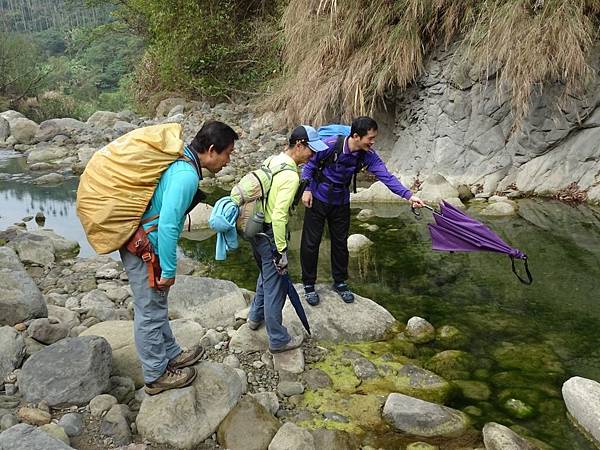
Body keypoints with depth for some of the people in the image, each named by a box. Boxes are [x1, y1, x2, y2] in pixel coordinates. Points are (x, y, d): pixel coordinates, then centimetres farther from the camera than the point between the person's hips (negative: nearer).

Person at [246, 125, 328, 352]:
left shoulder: (272, 161, 5)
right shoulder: (290, 175, -23)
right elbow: (279, 216, -28)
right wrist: (281, 250, -22)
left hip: (255, 229, 9)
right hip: (270, 235, -9)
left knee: (267, 275, 29)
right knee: (276, 286, 4)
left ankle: (256, 316, 47)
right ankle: (278, 340, 18)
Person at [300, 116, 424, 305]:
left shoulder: (368, 155, -13)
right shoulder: (331, 145, -25)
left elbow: (386, 176, -20)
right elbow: (310, 164, -10)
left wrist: (408, 195, -31)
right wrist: (306, 189, -13)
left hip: (341, 202, 4)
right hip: (318, 199, -4)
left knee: (340, 242, 11)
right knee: (311, 242, 1)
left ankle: (340, 282, 29)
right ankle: (309, 284, 16)